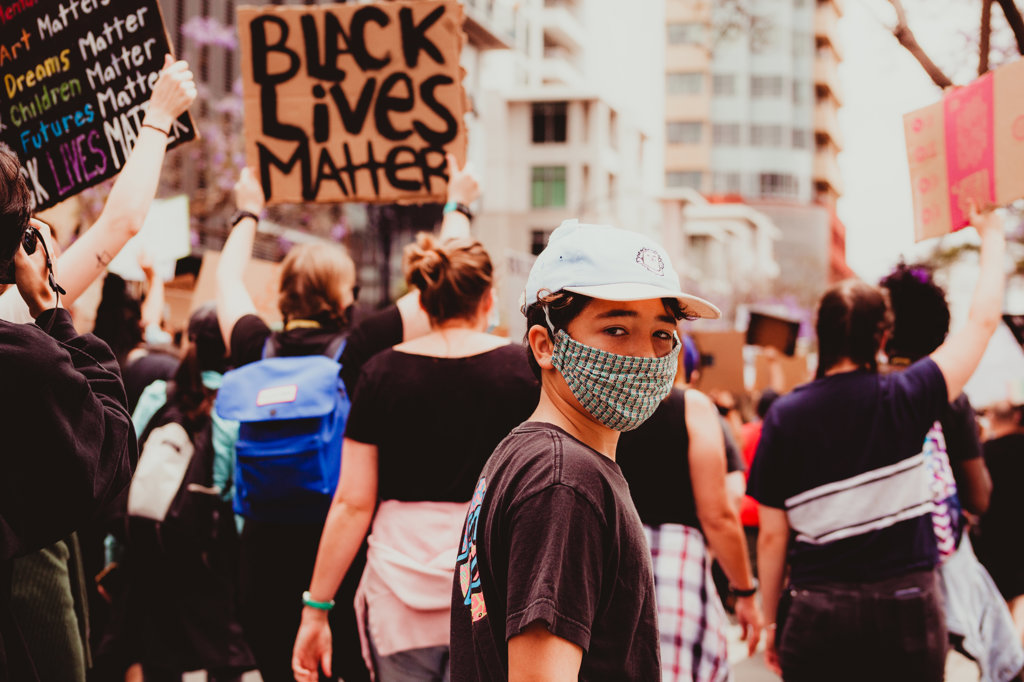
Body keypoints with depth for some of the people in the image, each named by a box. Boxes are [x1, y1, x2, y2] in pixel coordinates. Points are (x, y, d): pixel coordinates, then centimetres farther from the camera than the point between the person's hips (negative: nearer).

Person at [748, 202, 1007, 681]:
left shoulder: (785, 416, -2)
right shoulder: (904, 399, -5)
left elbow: (772, 537, 0)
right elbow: (982, 321, 7)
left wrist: (773, 623, 11)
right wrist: (993, 238, 21)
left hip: (818, 612, 0)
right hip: (907, 608, 0)